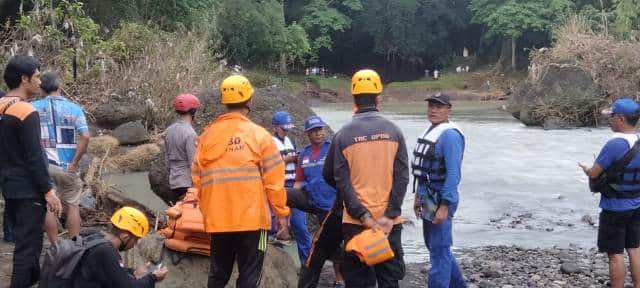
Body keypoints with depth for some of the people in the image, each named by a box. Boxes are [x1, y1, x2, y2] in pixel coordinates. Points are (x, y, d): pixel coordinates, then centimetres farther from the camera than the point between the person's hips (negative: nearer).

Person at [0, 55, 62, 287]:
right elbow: (34, 158, -20)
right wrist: (49, 191, -16)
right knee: (28, 245, -2)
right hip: (28, 189, -9)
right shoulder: (26, 113, -19)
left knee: (23, 239, 22)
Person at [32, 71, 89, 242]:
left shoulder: (33, 108, -1)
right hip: (66, 166, 0)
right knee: (72, 205, 12)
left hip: (42, 165, 1)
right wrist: (75, 162, -9)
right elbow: (85, 137, -12)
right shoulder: (74, 109, -4)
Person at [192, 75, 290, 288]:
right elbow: (273, 180, -6)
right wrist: (282, 214, 3)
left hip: (217, 219, 4)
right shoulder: (258, 135, -6)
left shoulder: (208, 135, 3)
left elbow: (198, 178, 5)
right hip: (251, 218, -4)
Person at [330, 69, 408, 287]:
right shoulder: (393, 131, -2)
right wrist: (389, 216, -8)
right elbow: (402, 177, -7)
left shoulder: (343, 135, -4)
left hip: (356, 221, -1)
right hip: (389, 222, 1)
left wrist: (363, 216, -8)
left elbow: (342, 181, -8)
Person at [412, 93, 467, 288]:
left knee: (439, 251, -3)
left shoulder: (450, 135, -17)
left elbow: (453, 174, -22)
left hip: (440, 200, -10)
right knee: (434, 246, 20)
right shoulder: (429, 130, 12)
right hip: (428, 198, 10)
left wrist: (444, 206, -24)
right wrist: (418, 196, 18)